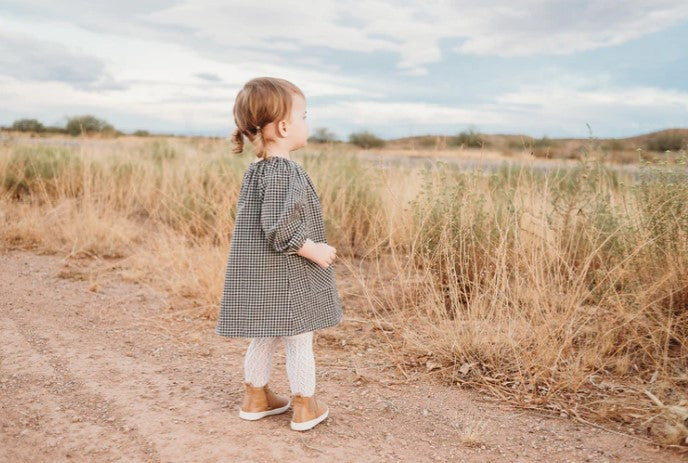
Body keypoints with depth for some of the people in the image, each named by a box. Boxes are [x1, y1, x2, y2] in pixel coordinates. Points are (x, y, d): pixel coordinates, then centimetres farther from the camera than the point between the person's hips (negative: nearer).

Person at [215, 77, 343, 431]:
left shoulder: (256, 170, 8)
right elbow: (279, 228, -28)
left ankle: (256, 399, 34)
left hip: (259, 276, 9)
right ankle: (305, 408, 20)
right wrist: (314, 250, -17)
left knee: (263, 338, 20)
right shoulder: (285, 172, -21)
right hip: (286, 278, -9)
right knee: (299, 342, 6)